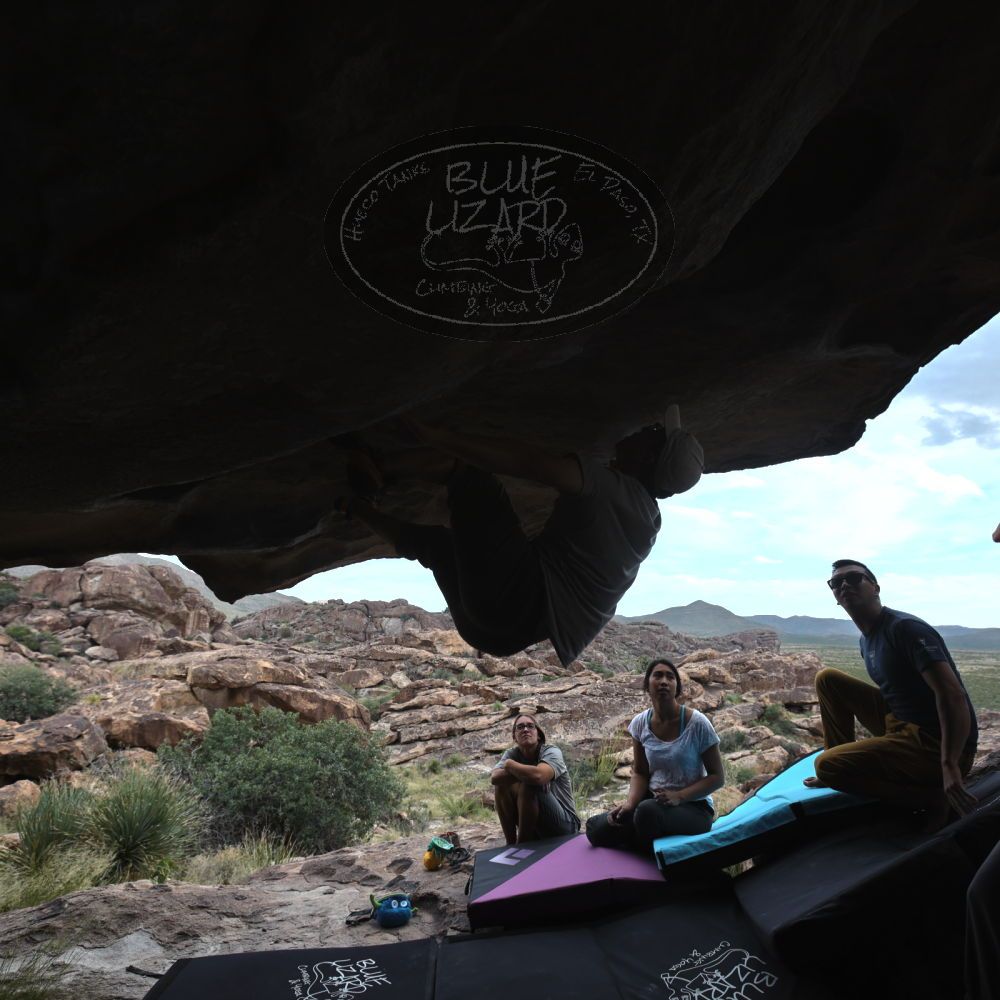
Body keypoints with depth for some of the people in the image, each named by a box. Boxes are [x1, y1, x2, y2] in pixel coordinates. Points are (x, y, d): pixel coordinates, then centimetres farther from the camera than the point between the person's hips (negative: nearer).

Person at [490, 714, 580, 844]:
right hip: (533, 826, 5)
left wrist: (510, 765, -20)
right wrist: (524, 773, -28)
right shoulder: (512, 754, 0)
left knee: (528, 785, -28)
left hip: (563, 824, -5)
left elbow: (538, 776, -38)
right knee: (501, 785, -13)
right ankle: (510, 844, -6)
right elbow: (494, 778, -20)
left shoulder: (551, 752, -14)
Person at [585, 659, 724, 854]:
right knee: (598, 828, -16)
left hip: (694, 806, -4)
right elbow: (640, 773, 7)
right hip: (654, 800, 4)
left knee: (648, 810, -36)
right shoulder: (640, 723, -2)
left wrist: (678, 797, -22)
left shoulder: (696, 723, -15)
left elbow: (717, 777, -9)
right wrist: (630, 802, -13)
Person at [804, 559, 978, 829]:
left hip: (935, 746, -9)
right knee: (828, 679, 8)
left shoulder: (906, 628, -19)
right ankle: (843, 769, 13)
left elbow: (951, 694, -27)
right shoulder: (866, 639, 11)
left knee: (826, 765, -20)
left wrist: (949, 766, -32)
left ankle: (931, 797, -7)